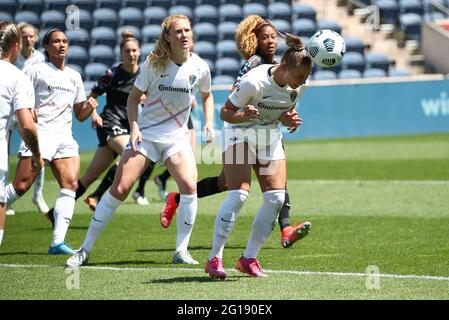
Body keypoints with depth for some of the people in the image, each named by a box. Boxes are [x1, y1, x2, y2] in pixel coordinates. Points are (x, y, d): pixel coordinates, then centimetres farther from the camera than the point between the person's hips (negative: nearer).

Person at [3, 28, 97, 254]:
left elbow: (80, 115, 22)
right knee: (21, 186, -12)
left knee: (71, 183, -12)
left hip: (64, 138, 5)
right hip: (39, 133, -5)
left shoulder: (74, 77, 19)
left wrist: (89, 107, 1)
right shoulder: (36, 70, 2)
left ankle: (58, 241, -15)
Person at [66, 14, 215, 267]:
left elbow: (206, 95, 18)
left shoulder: (200, 67, -2)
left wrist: (209, 123, 4)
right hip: (146, 134, -2)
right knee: (120, 189, -8)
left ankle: (181, 251, -7)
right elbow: (134, 97, 1)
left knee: (189, 186, -21)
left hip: (177, 137, 2)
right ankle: (85, 250, 1)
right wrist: (134, 127, -12)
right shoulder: (154, 64, -9)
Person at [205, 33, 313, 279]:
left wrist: (290, 120, -14)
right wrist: (243, 115, -42)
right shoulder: (254, 82, -30)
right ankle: (214, 259, -15)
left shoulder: (299, 85, -11)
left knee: (276, 198, -6)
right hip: (240, 133, -6)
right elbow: (225, 113, -21)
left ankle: (249, 259, 5)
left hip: (270, 138, 6)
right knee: (239, 194, -20)